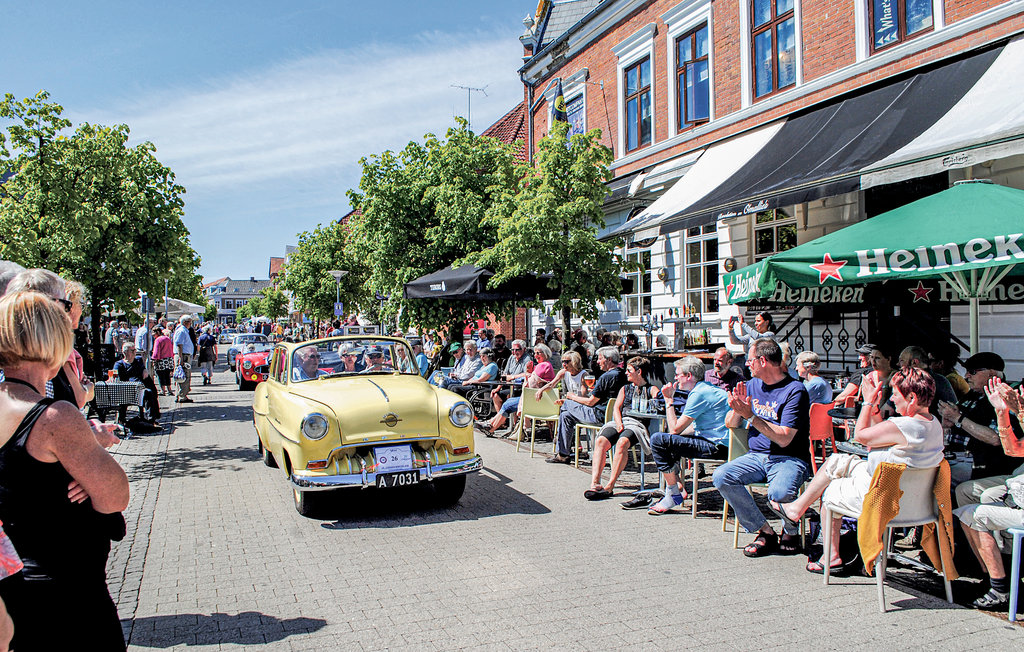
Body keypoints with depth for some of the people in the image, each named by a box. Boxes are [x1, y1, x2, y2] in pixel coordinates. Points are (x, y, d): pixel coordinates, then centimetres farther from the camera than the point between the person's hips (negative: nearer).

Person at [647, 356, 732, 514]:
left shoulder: (699, 393, -15)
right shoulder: (709, 388, 18)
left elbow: (675, 429, -13)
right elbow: (695, 427, 21)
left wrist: (668, 400, -4)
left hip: (717, 446, -11)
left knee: (658, 440, -16)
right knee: (668, 439, 26)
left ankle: (674, 494, -7)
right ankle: (677, 486, 19)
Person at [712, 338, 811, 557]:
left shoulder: (795, 390, -10)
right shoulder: (752, 385, 12)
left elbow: (784, 439, -18)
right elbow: (730, 424, 15)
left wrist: (750, 416, -22)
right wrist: (738, 409, -7)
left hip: (790, 459, -6)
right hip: (756, 456, 6)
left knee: (779, 492, -36)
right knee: (721, 477, -21)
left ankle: (791, 531, 0)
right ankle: (765, 533, -10)